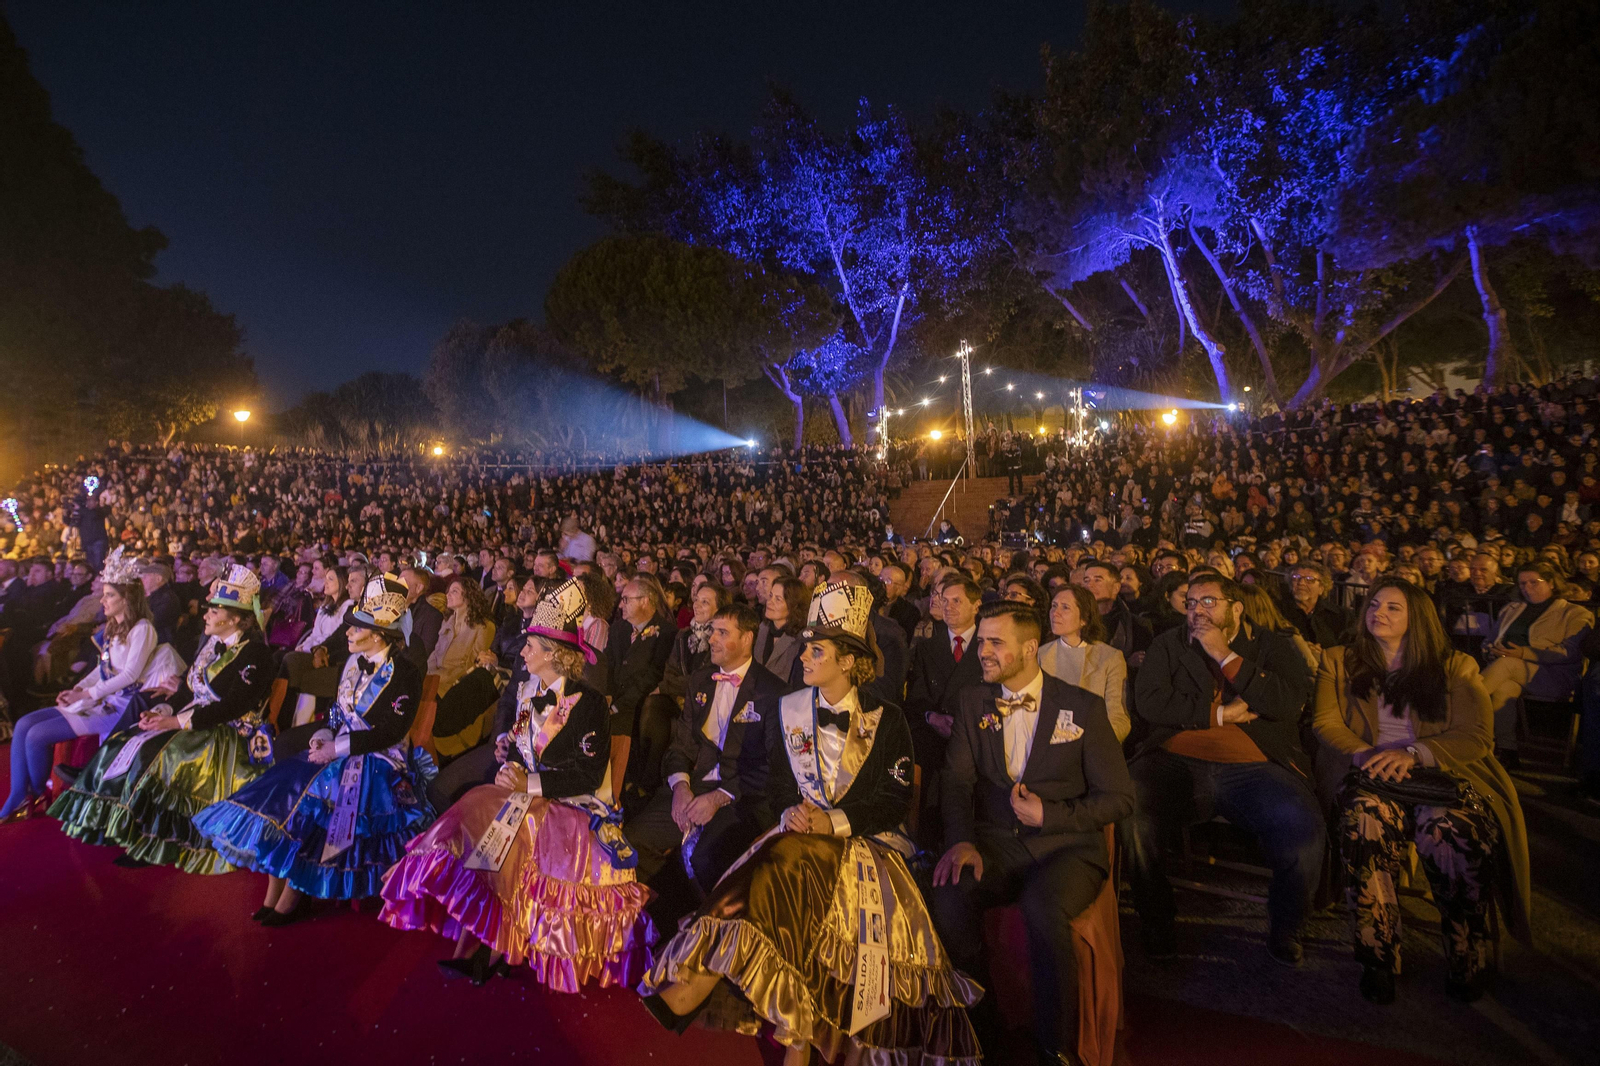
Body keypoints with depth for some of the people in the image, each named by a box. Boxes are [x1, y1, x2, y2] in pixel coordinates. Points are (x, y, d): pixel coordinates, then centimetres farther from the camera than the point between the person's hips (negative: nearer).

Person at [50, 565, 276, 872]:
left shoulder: (255, 653, -13)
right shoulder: (211, 643, 15)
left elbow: (232, 706, -21)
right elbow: (186, 688, 14)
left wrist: (177, 721, -23)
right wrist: (162, 710, -6)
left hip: (230, 735, -9)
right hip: (193, 725, 9)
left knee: (155, 753, -26)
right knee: (122, 744, -8)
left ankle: (152, 845, -13)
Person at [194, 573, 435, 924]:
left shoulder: (402, 672, -16)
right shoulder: (354, 662, 9)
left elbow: (392, 731, -21)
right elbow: (339, 711, 16)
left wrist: (338, 748, -20)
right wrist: (325, 735, -4)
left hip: (378, 763, -8)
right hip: (339, 752, 8)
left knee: (308, 803, -22)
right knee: (281, 792, -9)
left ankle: (292, 898, -3)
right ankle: (274, 895, -3)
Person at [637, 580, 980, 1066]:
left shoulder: (887, 720, 3)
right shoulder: (784, 711, 11)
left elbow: (896, 799, -2)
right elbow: (775, 783, 12)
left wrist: (834, 821, -15)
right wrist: (791, 812, -10)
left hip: (861, 838, -2)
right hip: (799, 835, 2)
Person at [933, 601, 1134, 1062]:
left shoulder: (1083, 707, 1)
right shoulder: (974, 701, 9)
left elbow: (1118, 797, 2)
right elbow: (957, 780, 4)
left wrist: (1050, 815, -11)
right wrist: (961, 840, -15)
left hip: (1066, 846, -2)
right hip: (995, 845, 3)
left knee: (1043, 907, -35)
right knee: (949, 894, -28)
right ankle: (979, 1029, -5)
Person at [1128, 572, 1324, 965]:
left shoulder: (1273, 646, 15)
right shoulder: (1169, 645, 18)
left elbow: (1289, 704, -4)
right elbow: (1148, 701, 3)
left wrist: (1225, 656, -3)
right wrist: (1220, 714, -2)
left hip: (1256, 767, 0)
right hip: (1177, 762, 1)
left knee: (1302, 828, -30)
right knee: (1129, 811, -29)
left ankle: (1284, 929, 1)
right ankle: (1156, 921, -3)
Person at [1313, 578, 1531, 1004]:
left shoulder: (1455, 667, 18)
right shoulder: (1340, 662, 21)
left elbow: (1475, 736, 5)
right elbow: (1326, 723, 10)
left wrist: (1412, 753, -14)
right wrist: (1366, 755, -11)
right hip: (1371, 776, 0)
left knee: (1451, 830, -36)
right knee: (1364, 823, -36)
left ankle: (1468, 963, -18)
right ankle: (1379, 959, -27)